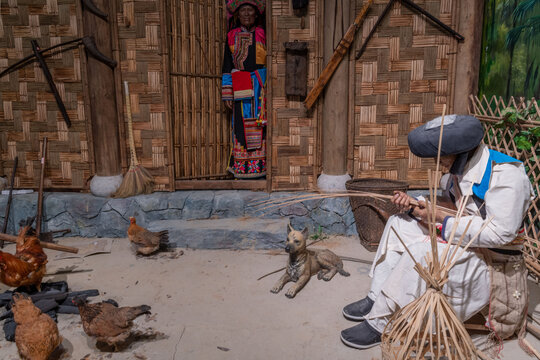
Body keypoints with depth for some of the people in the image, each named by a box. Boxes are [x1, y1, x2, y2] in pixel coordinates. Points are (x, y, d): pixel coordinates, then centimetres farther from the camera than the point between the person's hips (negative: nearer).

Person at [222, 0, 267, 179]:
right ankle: (242, 166, 7)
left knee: (260, 122, -2)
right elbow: (227, 66, 9)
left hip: (260, 86, -1)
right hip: (240, 88, 1)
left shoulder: (262, 35, 8)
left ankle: (261, 164, 6)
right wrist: (227, 94, 2)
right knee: (241, 122, 0)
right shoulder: (232, 37, 10)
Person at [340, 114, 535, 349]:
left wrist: (443, 221, -24)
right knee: (399, 224, 0)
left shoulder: (506, 174, -21)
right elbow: (448, 211, 11)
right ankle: (376, 299, -1)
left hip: (491, 262, -9)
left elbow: (500, 233, -27)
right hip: (460, 242, 9)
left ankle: (379, 323, -17)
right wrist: (413, 206, -7)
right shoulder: (456, 172, 4)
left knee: (421, 253, -32)